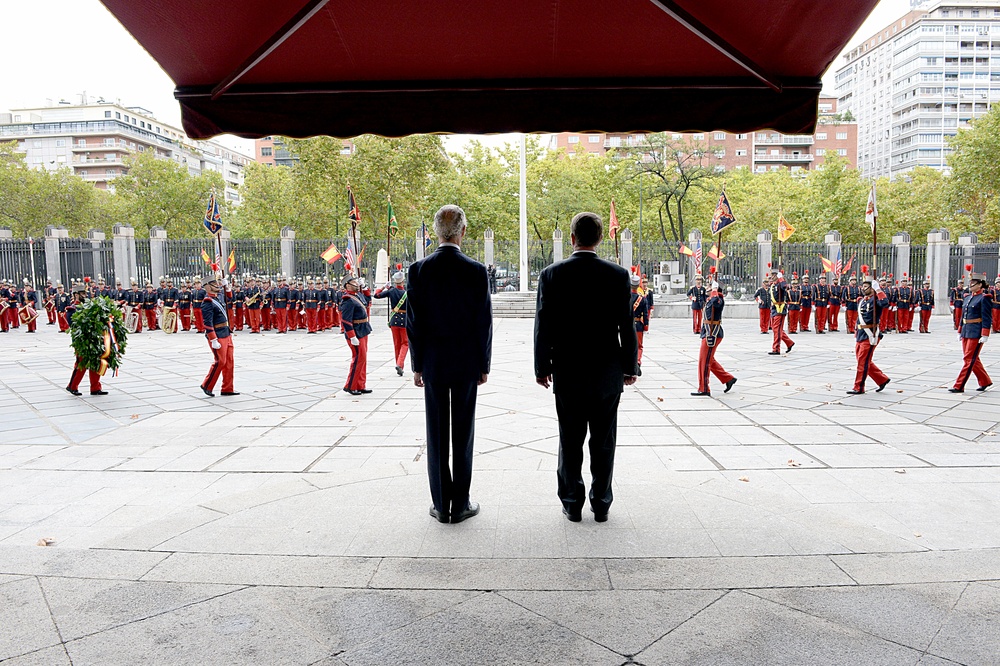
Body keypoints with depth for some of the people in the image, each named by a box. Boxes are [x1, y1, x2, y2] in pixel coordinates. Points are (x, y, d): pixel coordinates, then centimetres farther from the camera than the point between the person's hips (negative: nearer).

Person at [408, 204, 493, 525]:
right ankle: (461, 504, 15)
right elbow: (484, 322, -6)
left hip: (433, 362, 1)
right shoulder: (476, 271, -8)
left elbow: (413, 322, -3)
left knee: (437, 434, 8)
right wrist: (484, 365, 5)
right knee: (463, 433, 7)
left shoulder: (418, 270, -5)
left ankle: (441, 504, 16)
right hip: (467, 363, -1)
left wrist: (417, 365, 6)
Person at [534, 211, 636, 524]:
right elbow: (627, 325, -3)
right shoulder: (618, 275, -6)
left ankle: (572, 504, 20)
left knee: (570, 442, 10)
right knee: (603, 442, 11)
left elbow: (544, 326, -5)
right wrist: (630, 367, 8)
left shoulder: (552, 275, -7)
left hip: (567, 374, 0)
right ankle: (601, 504, 21)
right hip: (608, 374, 1)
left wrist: (542, 368, 5)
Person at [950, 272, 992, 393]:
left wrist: (985, 335, -18)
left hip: (976, 333, -8)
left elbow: (987, 318, -13)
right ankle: (985, 381, 29)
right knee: (973, 359, 15)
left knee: (969, 359, -6)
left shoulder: (984, 298, -9)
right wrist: (960, 332, 18)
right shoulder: (967, 298, 13)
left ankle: (959, 386, -6)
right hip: (966, 331, 8)